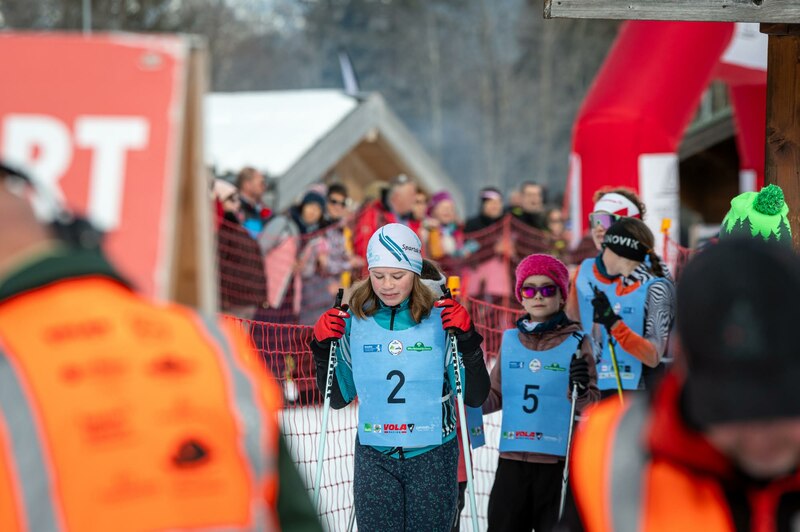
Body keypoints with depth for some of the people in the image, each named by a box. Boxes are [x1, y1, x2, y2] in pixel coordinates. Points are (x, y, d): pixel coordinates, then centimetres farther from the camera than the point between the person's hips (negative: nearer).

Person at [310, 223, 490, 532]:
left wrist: (467, 342, -16)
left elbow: (475, 397, -4)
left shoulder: (440, 321, -4)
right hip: (374, 459, 1)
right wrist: (323, 350, -5)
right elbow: (338, 398, 9)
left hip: (432, 459, -1)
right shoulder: (355, 323, 1)